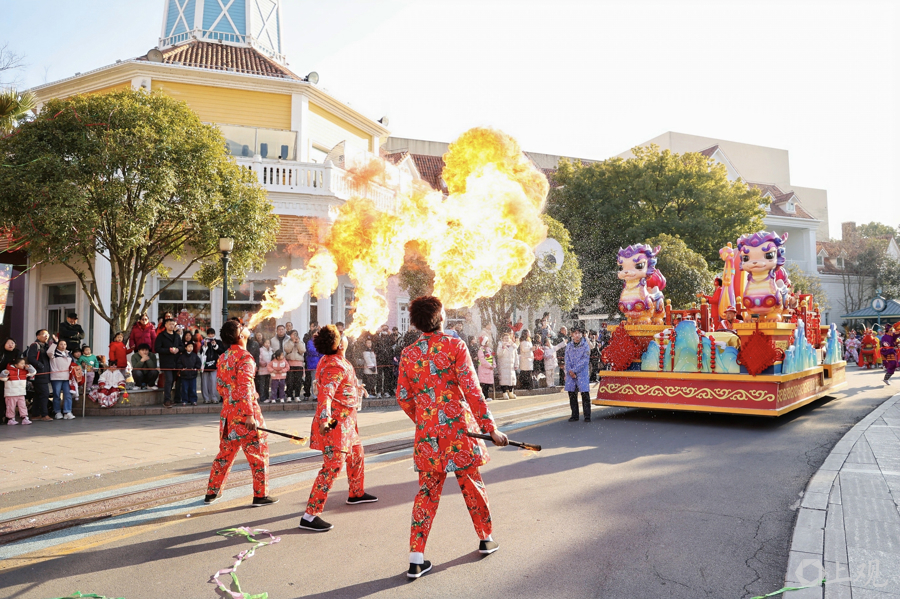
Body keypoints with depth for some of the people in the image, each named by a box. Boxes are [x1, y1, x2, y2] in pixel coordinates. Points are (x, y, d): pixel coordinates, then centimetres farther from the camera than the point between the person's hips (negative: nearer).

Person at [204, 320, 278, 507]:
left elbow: (220, 386, 16)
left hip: (228, 412, 8)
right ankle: (260, 495, 7)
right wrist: (250, 415, -24)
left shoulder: (223, 358, 10)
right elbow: (245, 387, -22)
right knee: (258, 452, 3)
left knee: (226, 452, 19)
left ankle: (212, 491, 26)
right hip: (244, 411, -7)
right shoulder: (244, 356, -14)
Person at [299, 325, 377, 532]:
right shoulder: (336, 366, -23)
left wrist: (357, 387, 47)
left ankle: (357, 493, 46)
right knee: (332, 467, -12)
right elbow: (325, 394, -36)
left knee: (356, 455, 25)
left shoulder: (330, 360, 10)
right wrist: (325, 419, -50)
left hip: (345, 421, 11)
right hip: (336, 422, -11)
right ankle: (310, 515, -11)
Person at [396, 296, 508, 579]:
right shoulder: (455, 346, -9)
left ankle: (416, 559, 9)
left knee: (427, 491, 10)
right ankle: (486, 539, 34)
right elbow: (471, 390, -14)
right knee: (472, 484, 15)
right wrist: (490, 428, -11)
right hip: (458, 428, -3)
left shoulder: (408, 354, 2)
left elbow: (403, 397, 7)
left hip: (426, 432, 3)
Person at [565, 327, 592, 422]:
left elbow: (585, 360, -8)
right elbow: (567, 360, 5)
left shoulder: (585, 346, 0)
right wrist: (570, 371, -10)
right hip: (570, 375, 4)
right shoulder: (569, 346, 11)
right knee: (572, 395, 7)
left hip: (582, 373, -4)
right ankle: (574, 416, 17)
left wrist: (574, 370, -14)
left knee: (585, 395, -4)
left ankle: (587, 416, 3)